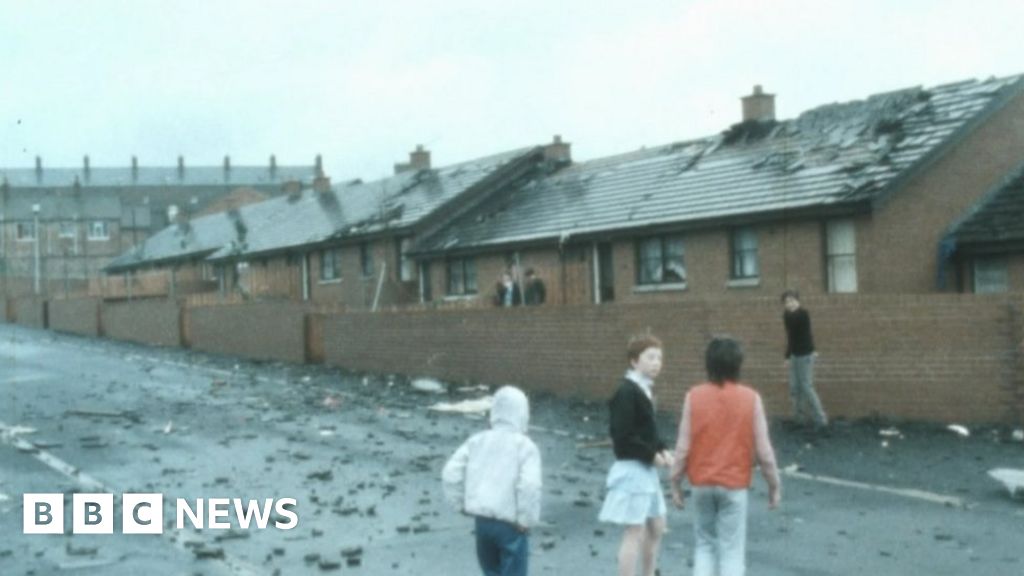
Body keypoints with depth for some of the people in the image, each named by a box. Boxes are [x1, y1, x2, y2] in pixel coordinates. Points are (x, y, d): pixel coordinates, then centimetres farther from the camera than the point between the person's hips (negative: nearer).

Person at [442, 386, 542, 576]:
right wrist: (526, 520, -11)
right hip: (510, 524, -5)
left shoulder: (477, 440, 3)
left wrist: (462, 504, 9)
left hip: (482, 520, 5)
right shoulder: (525, 446, -10)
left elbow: (450, 473, -3)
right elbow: (529, 485, -23)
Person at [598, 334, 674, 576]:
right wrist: (652, 455, -17)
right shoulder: (626, 392, -18)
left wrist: (663, 450, 2)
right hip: (632, 469, -10)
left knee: (656, 528, 18)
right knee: (635, 532, -5)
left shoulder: (645, 390, 12)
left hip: (647, 469, 10)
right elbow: (622, 436, -23)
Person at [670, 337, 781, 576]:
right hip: (734, 484, -1)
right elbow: (763, 449, -5)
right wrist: (774, 484, 7)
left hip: (702, 483, 2)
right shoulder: (750, 398, -8)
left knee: (704, 544, 17)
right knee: (732, 550, 6)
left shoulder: (694, 396, -6)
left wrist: (675, 482, 6)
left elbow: (683, 446, -5)